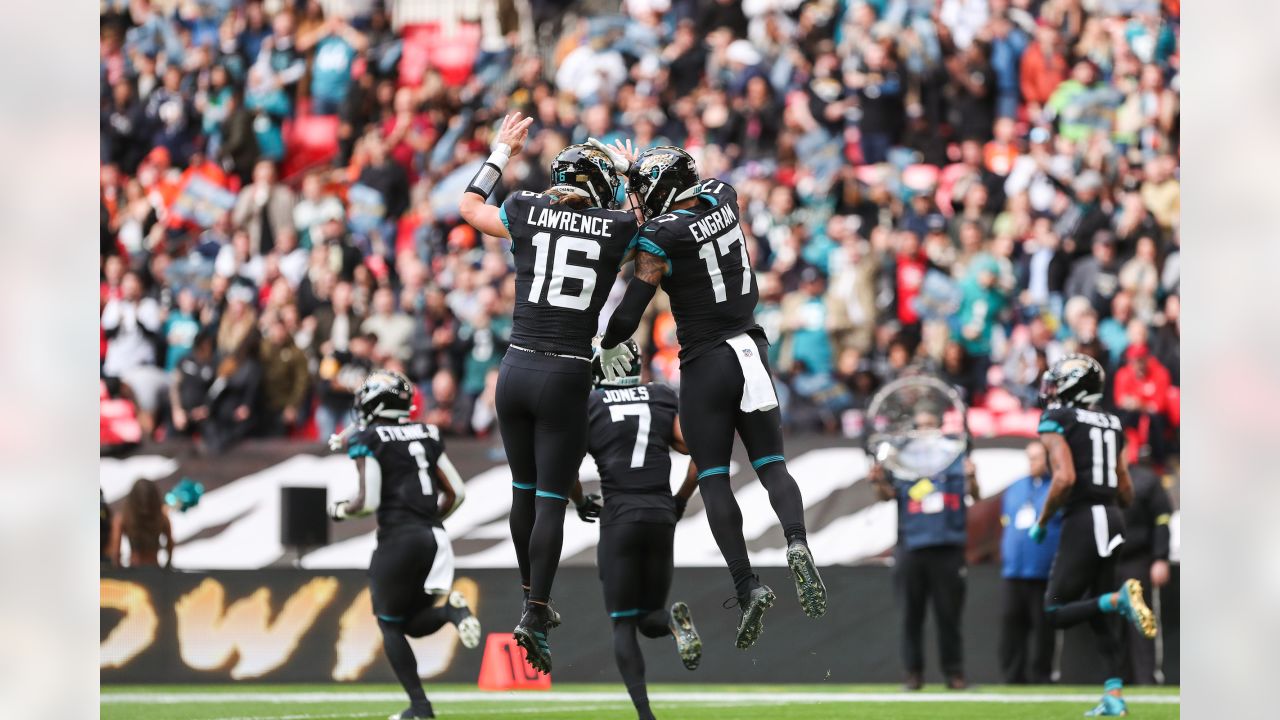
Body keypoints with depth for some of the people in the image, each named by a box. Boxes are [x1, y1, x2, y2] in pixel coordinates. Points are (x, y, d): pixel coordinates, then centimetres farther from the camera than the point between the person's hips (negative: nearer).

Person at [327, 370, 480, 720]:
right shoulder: (428, 435, 14)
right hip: (435, 536, 6)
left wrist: (340, 510, 10)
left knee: (390, 625, 9)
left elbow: (368, 501, -10)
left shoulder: (368, 441, -4)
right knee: (415, 623, 17)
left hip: (398, 538, -6)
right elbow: (456, 493, 12)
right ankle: (450, 607, -17)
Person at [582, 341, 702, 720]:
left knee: (623, 625, 4)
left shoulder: (588, 406, 2)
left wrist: (581, 503, 19)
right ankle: (673, 619, -20)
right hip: (662, 517, 3)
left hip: (618, 519, -3)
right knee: (650, 618, 17)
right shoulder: (665, 398, 10)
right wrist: (680, 501, 17)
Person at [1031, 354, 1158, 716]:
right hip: (1112, 519, 7)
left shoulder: (1056, 422, -7)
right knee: (1099, 616, 14)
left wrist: (1042, 522, -7)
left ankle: (1119, 599, -26)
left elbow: (1065, 478, -19)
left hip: (1082, 521, -7)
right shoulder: (1110, 426, 14)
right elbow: (1126, 490, 13)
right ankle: (1114, 696, 4)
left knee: (1056, 612, -2)